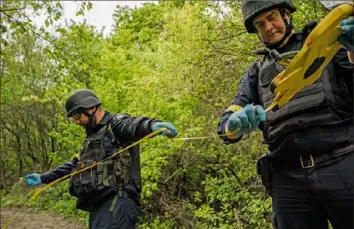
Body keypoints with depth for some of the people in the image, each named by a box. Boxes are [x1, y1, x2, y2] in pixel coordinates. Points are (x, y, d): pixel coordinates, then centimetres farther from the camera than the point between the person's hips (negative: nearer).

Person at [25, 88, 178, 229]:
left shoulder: (115, 124, -2)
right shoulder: (93, 136, 27)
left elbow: (133, 126, -27)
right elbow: (76, 165, 38)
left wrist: (152, 125, -51)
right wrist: (43, 178, 43)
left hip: (117, 202, -9)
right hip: (98, 205, 9)